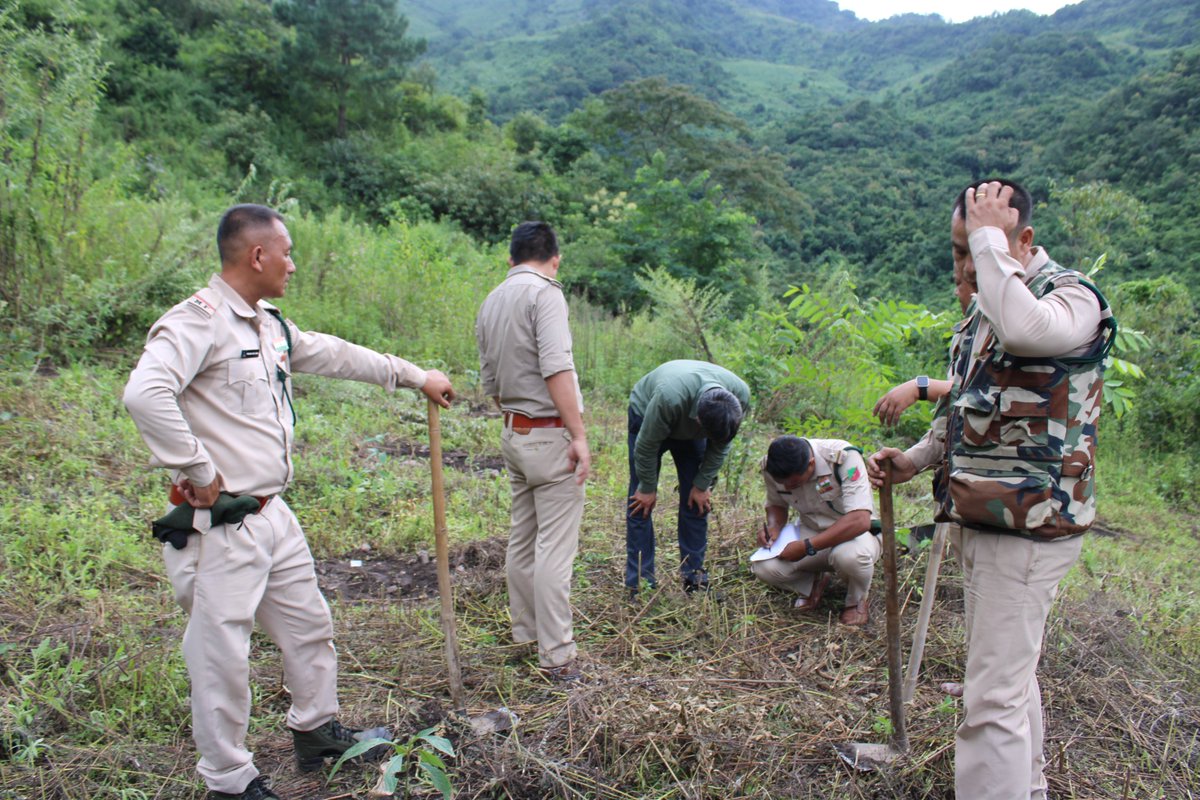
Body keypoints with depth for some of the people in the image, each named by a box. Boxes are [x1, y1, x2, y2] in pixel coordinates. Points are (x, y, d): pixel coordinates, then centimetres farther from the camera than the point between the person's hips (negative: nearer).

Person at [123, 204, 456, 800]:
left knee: (309, 626, 21)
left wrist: (415, 376, 30)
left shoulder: (270, 325, 13)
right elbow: (144, 395, -31)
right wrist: (199, 472, -23)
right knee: (223, 656, 4)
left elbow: (334, 355, 24)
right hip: (220, 526, -9)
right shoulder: (199, 320, -17)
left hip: (273, 514, 10)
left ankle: (316, 731, 42)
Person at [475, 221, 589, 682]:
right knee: (555, 547, -4)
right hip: (550, 435, -8)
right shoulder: (544, 293, -11)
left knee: (523, 539, 16)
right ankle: (556, 655, 1)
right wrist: (579, 435, -20)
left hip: (514, 433, 8)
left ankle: (527, 632, 27)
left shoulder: (491, 303, 13)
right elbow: (556, 368, -21)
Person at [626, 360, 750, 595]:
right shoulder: (669, 397, -45)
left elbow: (720, 445, -11)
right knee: (642, 501, -9)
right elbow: (646, 446, -27)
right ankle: (640, 583, -3)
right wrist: (648, 487, -14)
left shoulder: (740, 396, -31)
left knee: (696, 500, -1)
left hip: (690, 430, 4)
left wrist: (703, 484, -7)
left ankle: (694, 576, 9)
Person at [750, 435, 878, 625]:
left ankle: (857, 599, -3)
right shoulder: (771, 466, -14)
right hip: (810, 530, 4)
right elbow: (776, 504, 7)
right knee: (763, 566, -23)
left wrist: (807, 547, -34)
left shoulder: (844, 457, -29)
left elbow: (860, 521, -35)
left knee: (849, 555, -40)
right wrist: (773, 527, -16)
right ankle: (814, 583, 11)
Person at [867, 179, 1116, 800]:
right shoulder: (983, 311, 14)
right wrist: (913, 461, 8)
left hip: (1028, 527, -9)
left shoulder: (1073, 295, -13)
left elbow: (1025, 328, -39)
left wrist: (990, 236, -25)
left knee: (993, 697, -9)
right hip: (983, 519, 10)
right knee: (1012, 674, 24)